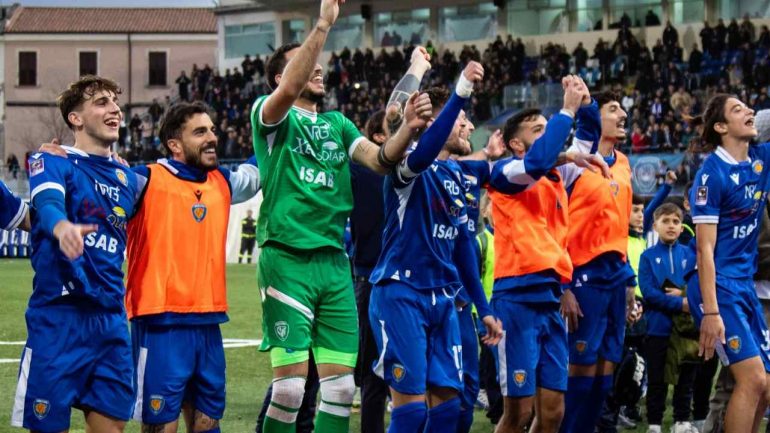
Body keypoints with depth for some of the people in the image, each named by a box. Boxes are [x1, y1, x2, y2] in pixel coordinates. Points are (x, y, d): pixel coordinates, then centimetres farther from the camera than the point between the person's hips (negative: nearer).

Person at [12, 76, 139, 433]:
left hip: (111, 318, 6)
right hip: (59, 314, -6)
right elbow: (47, 202, -23)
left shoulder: (127, 179, 16)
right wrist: (62, 227, -46)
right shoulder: (54, 162, -2)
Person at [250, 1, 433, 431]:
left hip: (335, 261, 6)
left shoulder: (338, 123, 18)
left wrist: (408, 128, -17)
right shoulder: (271, 116, 1)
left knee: (341, 384, 3)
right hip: (287, 259, -6)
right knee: (291, 383, -10)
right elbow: (288, 91, -22)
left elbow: (379, 160, 4)